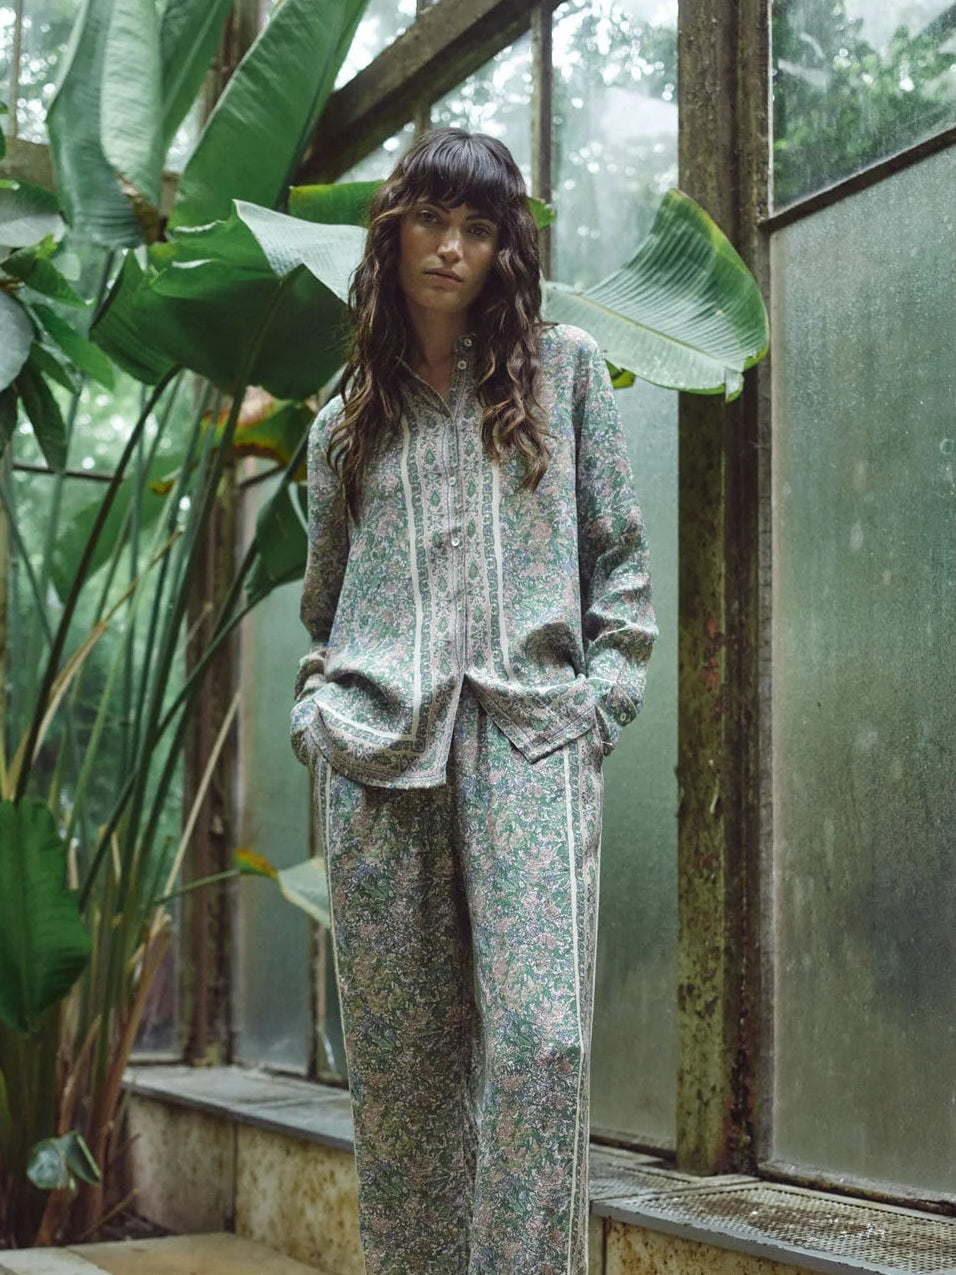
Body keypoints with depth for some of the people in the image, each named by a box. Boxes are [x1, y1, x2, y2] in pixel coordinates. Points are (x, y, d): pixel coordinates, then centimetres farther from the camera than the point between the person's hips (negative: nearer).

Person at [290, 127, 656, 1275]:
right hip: (377, 750, 2)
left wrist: (602, 698, 0)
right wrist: (316, 716, 8)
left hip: (530, 736, -2)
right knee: (399, 1052, 2)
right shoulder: (347, 422, 19)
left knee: (539, 1036, -16)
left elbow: (619, 554, 10)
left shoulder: (564, 368, 14)